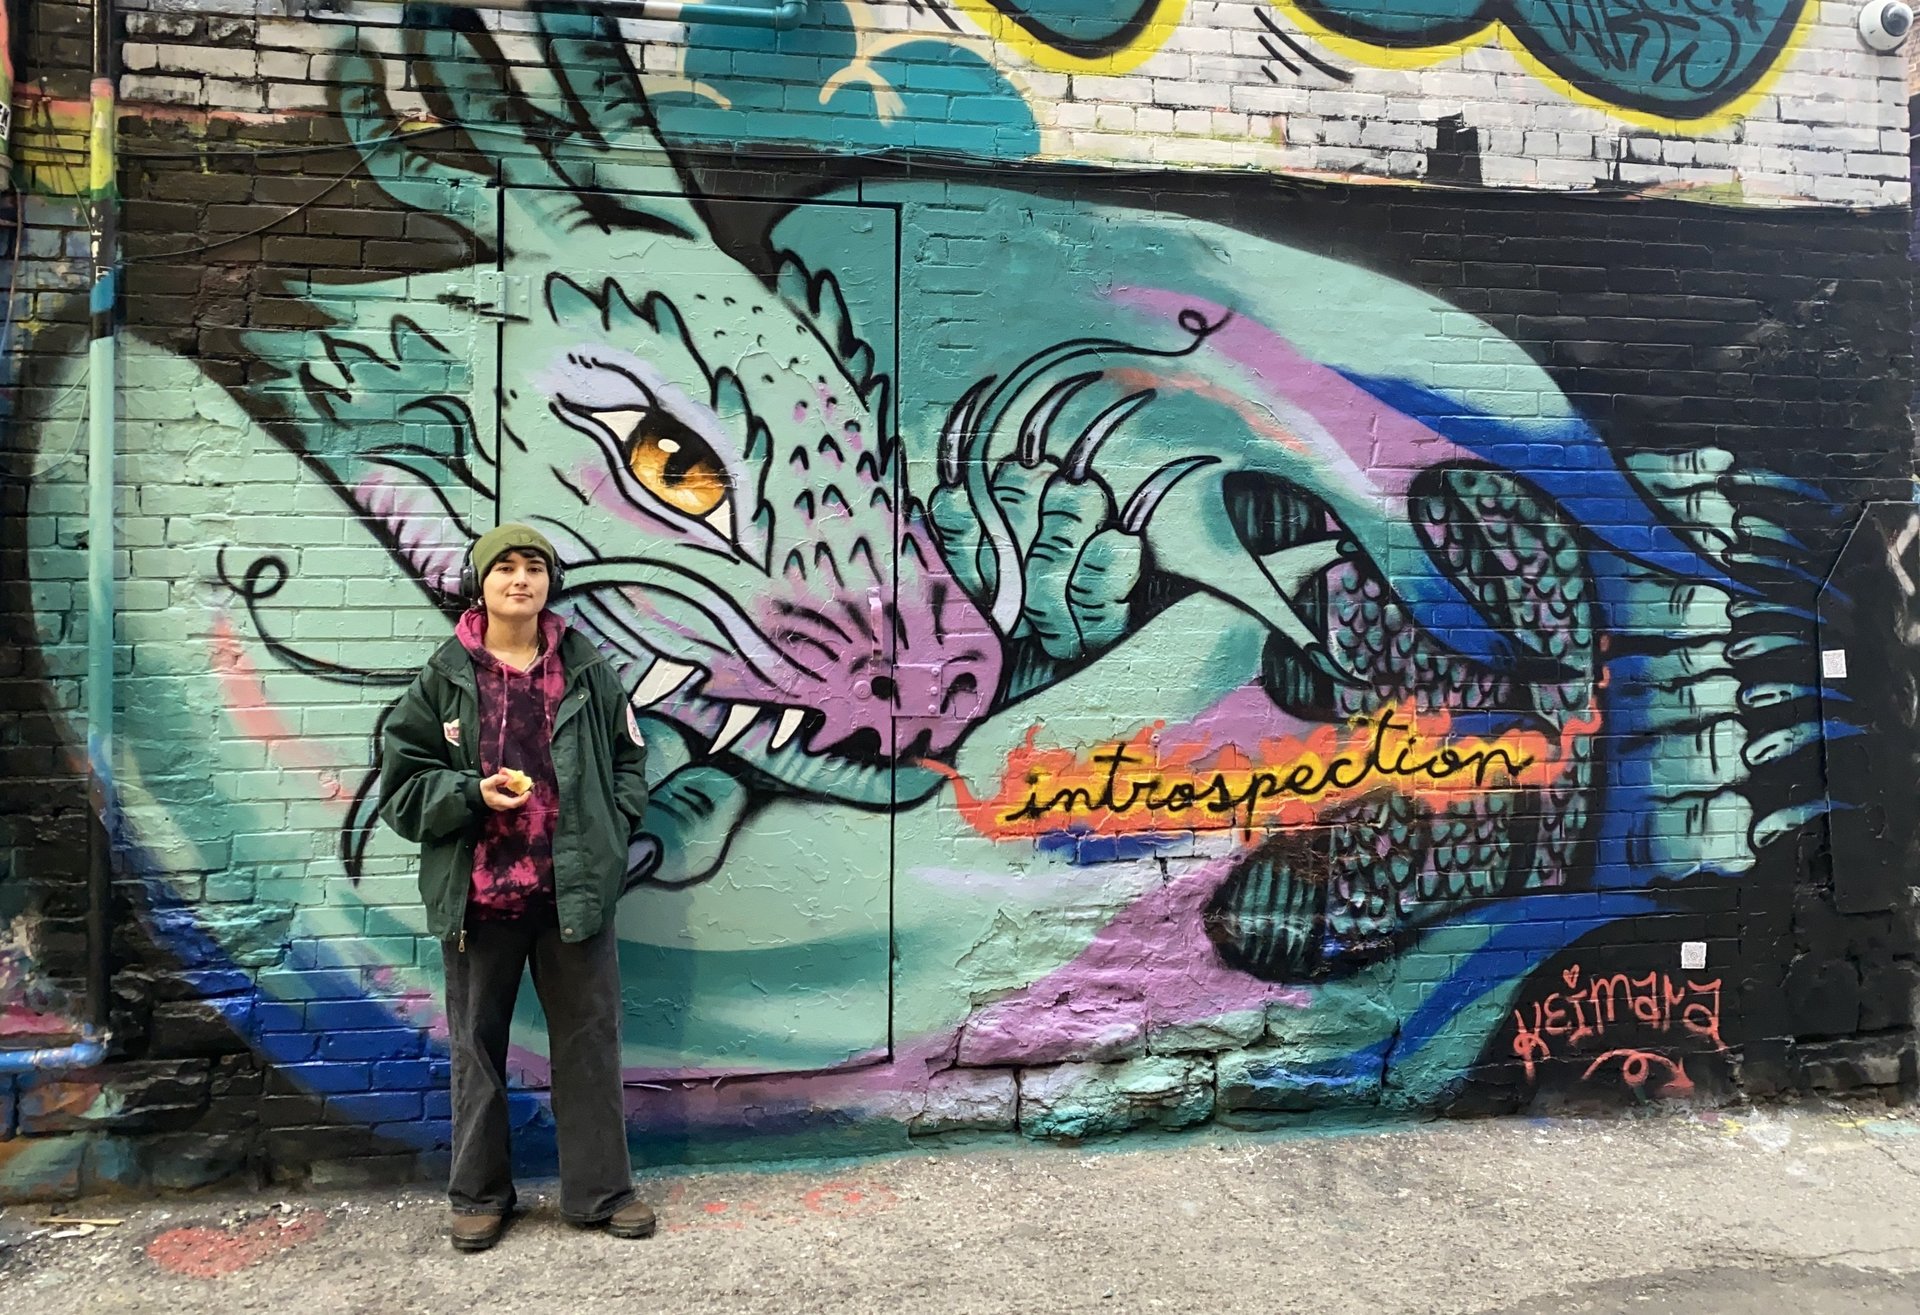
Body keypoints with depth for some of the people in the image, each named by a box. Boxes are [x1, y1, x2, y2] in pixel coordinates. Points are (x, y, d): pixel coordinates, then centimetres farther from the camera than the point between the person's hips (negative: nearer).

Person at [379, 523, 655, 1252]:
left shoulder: (587, 669, 3)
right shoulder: (444, 678, -1)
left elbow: (629, 759, 12)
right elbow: (403, 781, 1)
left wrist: (613, 828, -1)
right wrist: (473, 792, -14)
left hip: (575, 886, 1)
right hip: (478, 892, 0)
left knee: (589, 1039, 8)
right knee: (477, 1044, 12)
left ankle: (600, 1189, 22)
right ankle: (479, 1193, 28)